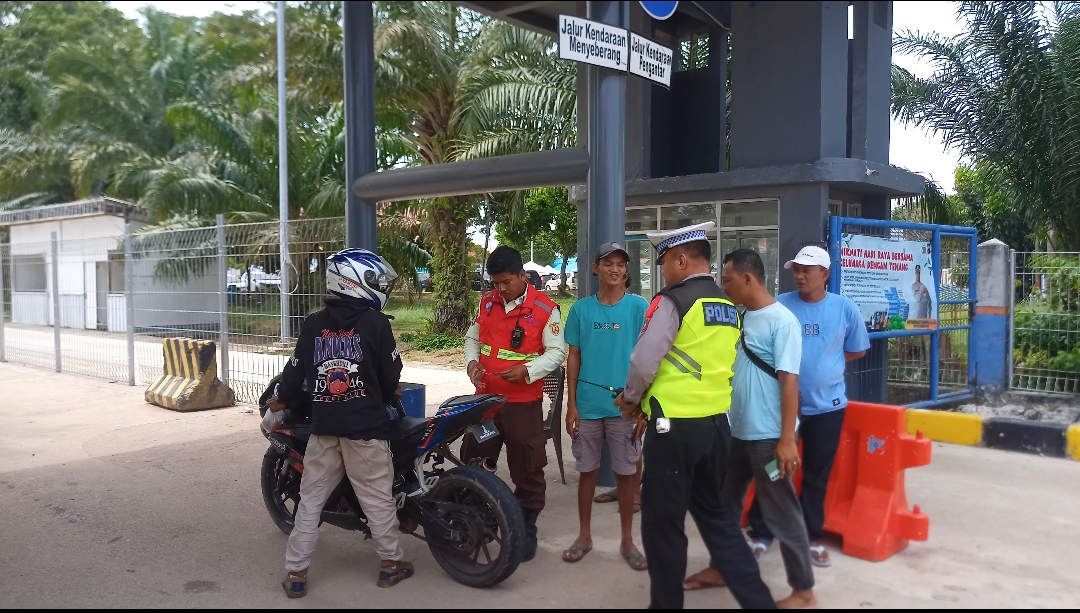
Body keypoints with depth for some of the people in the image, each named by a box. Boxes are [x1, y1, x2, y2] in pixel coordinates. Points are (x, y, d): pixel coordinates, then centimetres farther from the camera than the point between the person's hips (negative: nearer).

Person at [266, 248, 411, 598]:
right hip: (365, 426, -4)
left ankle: (296, 573, 16)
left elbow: (296, 370, 11)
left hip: (323, 425, 4)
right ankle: (391, 564, 20)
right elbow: (390, 375, -2)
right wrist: (387, 395, 21)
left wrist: (281, 400, 31)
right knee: (377, 498, 8)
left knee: (311, 498, 12)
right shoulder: (376, 322, -7)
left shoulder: (313, 324, 5)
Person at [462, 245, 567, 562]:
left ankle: (526, 530, 20)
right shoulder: (487, 302, 7)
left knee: (527, 469, 5)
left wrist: (528, 370, -22)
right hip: (486, 397, 5)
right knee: (473, 463, 13)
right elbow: (472, 337, 15)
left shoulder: (545, 308, -9)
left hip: (523, 402, -4)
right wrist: (472, 361, -5)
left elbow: (556, 352, -8)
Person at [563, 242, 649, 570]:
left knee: (626, 472, 8)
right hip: (587, 404, 1)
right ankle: (584, 535, 26)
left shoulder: (639, 307, -3)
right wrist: (571, 404, 1)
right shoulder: (580, 308, 2)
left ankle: (627, 540, 22)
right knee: (587, 470, 11)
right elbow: (574, 357, 6)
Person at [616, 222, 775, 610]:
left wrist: (630, 400, 3)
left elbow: (643, 363, -16)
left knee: (662, 524, 6)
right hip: (716, 423, 8)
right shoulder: (728, 308, 11)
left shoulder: (673, 301, -13)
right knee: (717, 517, 18)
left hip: (675, 427, -8)